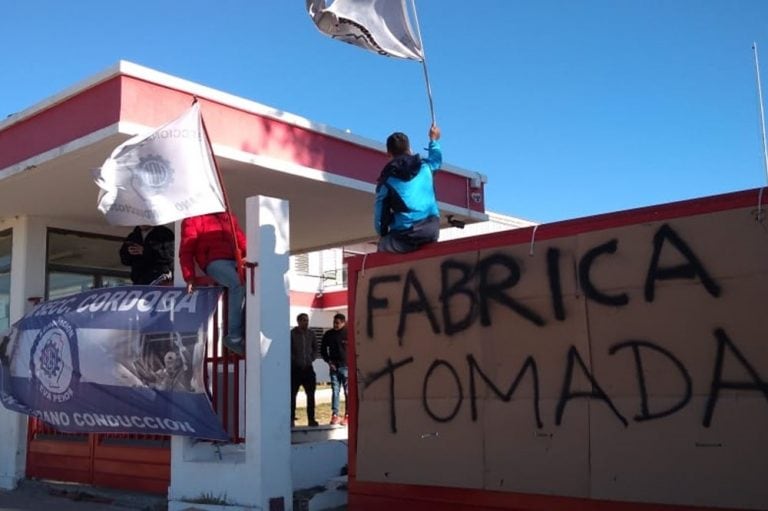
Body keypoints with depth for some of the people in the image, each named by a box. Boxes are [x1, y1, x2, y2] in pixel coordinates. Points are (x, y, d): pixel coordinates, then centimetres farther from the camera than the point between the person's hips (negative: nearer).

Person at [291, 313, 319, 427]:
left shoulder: (311, 334, 8)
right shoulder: (292, 334, -5)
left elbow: (315, 348, 17)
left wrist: (312, 358, 4)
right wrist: (295, 360, -10)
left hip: (308, 367, 4)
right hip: (295, 368, -4)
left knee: (311, 394, 3)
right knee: (292, 394, 1)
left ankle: (311, 419, 8)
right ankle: (291, 419, 8)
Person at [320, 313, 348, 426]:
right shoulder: (328, 334, 6)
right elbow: (323, 350, 15)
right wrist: (328, 361, 3)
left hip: (346, 367, -3)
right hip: (334, 367, 3)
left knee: (348, 392, 1)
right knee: (335, 391, 4)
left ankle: (347, 416, 5)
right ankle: (335, 415, 7)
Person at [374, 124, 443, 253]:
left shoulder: (387, 180, 2)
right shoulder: (425, 166, 10)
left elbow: (380, 216, 3)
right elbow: (436, 160, 37)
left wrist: (383, 235, 19)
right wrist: (433, 140, 53)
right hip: (431, 230, 4)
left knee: (382, 245, 20)